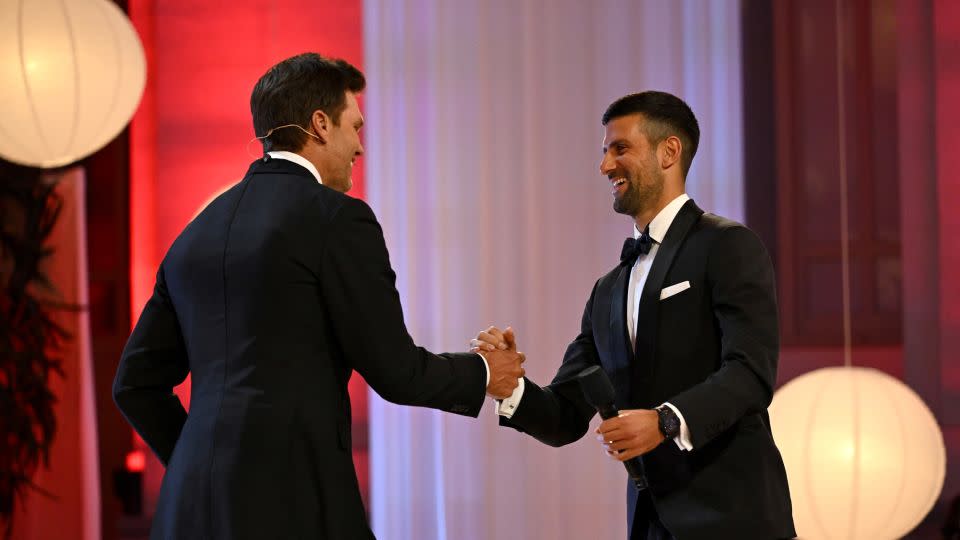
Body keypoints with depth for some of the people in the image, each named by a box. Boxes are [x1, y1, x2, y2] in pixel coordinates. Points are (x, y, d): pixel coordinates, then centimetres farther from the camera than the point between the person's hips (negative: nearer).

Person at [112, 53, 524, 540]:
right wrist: (482, 374, 14)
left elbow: (135, 384, 19)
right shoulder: (337, 218, -4)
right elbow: (394, 370, -5)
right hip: (292, 501, -7)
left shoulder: (198, 231, 16)